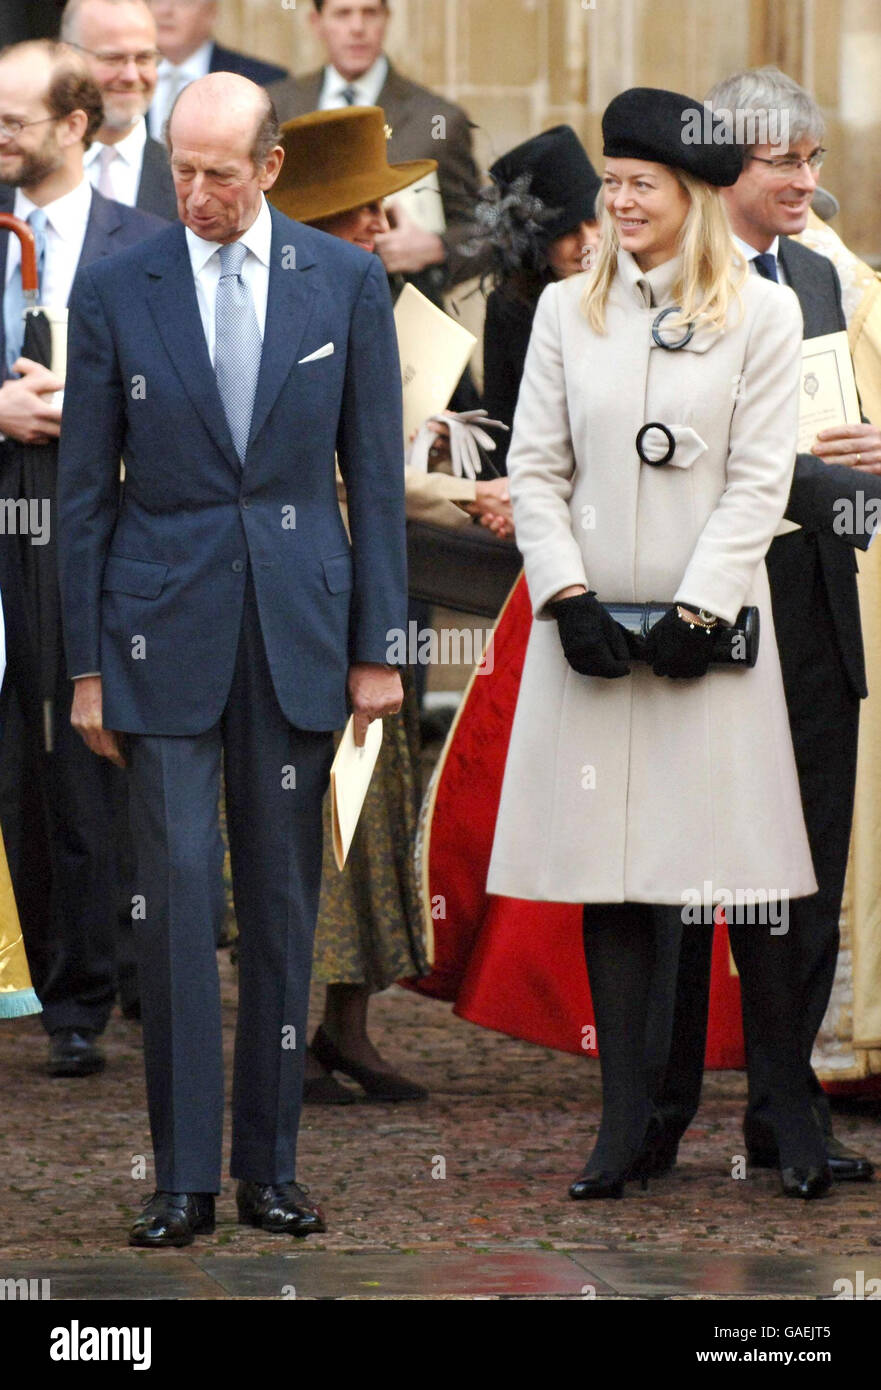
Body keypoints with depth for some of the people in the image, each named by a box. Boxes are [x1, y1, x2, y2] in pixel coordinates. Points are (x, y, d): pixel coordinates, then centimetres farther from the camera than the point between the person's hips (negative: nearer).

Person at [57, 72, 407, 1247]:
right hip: (164, 630, -1)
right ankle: (184, 1176, -3)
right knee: (176, 895, -7)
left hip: (298, 626, 1)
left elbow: (376, 474, 5)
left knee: (283, 904, 5)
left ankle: (270, 1167, 12)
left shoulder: (345, 283, 2)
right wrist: (86, 666, 0)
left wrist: (376, 647, 1)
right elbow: (85, 489, 3)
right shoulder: (116, 293, 0)